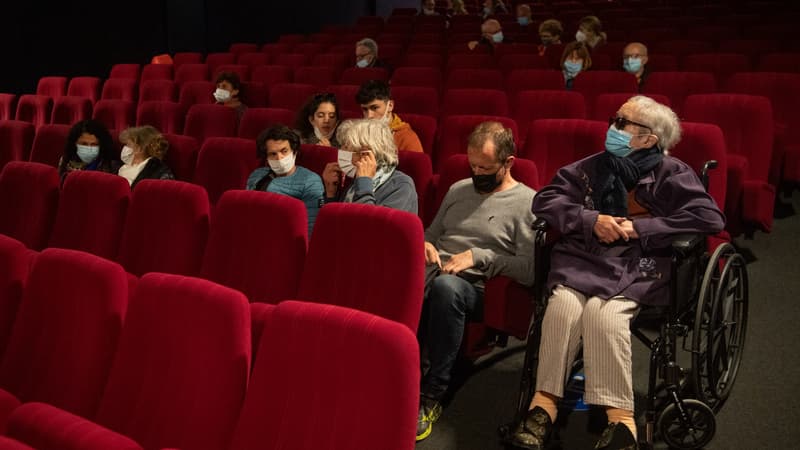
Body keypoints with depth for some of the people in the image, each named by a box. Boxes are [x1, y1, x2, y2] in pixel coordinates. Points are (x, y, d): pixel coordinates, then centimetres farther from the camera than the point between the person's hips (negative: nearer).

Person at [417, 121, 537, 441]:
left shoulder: (527, 203, 0)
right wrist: (425, 245, 5)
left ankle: (431, 396, -27)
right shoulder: (459, 189, 21)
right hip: (435, 271, 5)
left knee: (446, 286, -40)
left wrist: (478, 256, -15)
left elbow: (530, 270, -10)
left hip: (477, 287, -4)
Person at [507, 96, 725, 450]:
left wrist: (638, 228, -10)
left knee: (602, 312, -32)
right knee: (564, 305, -28)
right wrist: (591, 219, -6)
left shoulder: (671, 174, 5)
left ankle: (620, 417, -26)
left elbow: (710, 218, -7)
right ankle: (544, 404, -23)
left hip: (638, 265, -3)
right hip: (584, 258, 3)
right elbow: (545, 200, 12)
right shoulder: (593, 167, 15)